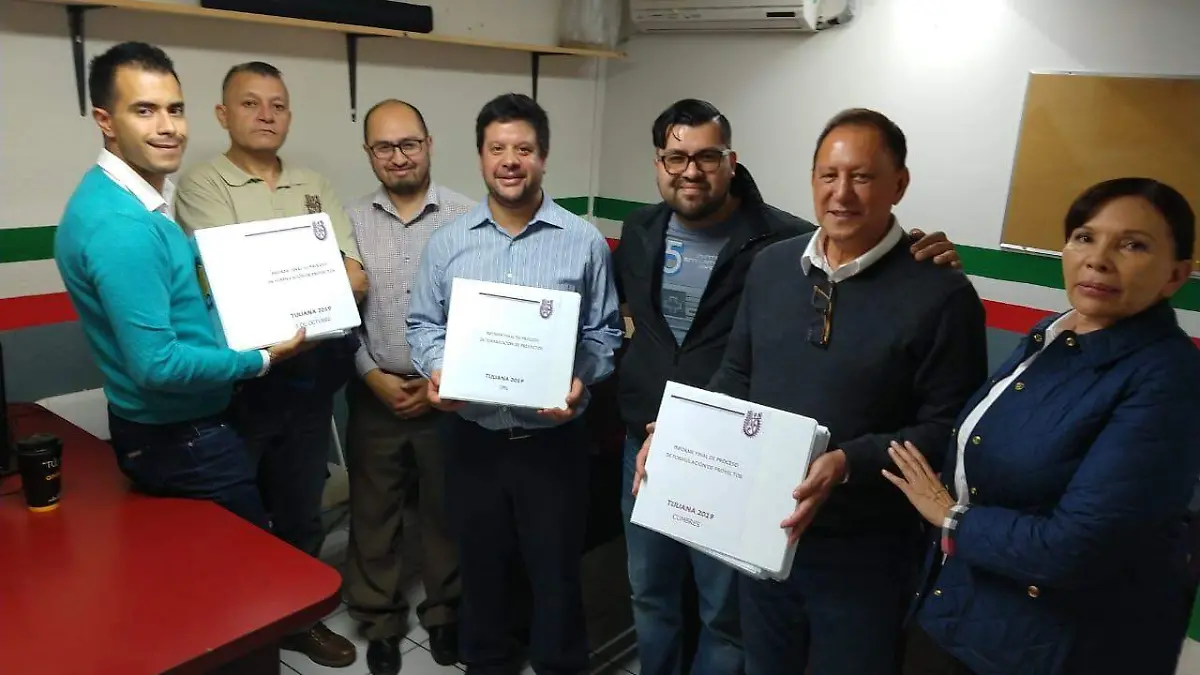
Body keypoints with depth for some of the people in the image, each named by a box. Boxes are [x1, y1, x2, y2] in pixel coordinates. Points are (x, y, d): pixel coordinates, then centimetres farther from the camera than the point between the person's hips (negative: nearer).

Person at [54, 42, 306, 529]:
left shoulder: (134, 200, 4)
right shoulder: (122, 225, -28)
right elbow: (157, 364, -30)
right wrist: (262, 360, -18)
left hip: (162, 430, 10)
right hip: (183, 440, -10)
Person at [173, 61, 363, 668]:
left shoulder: (313, 187, 11)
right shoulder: (202, 184, -4)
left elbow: (356, 282, 1)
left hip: (312, 373, 5)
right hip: (241, 376, -4)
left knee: (302, 507, 17)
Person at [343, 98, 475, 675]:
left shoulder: (465, 218, -5)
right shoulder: (350, 222, 1)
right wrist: (374, 377, -8)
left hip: (448, 393, -1)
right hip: (374, 395, 2)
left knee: (446, 510, 12)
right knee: (373, 512, 12)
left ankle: (444, 612, 34)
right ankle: (380, 621, 32)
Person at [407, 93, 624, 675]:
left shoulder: (584, 241, -4)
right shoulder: (447, 242, 2)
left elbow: (604, 332, -1)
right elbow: (423, 324, 7)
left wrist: (580, 381, -18)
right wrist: (435, 369, -12)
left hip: (553, 439, -2)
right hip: (471, 436, 2)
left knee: (555, 570, 12)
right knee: (479, 565, 19)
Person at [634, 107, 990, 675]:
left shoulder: (942, 294, -14)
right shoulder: (769, 265, 2)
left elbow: (948, 427, -15)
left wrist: (849, 463, -29)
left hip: (862, 551, -4)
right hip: (761, 530, 5)